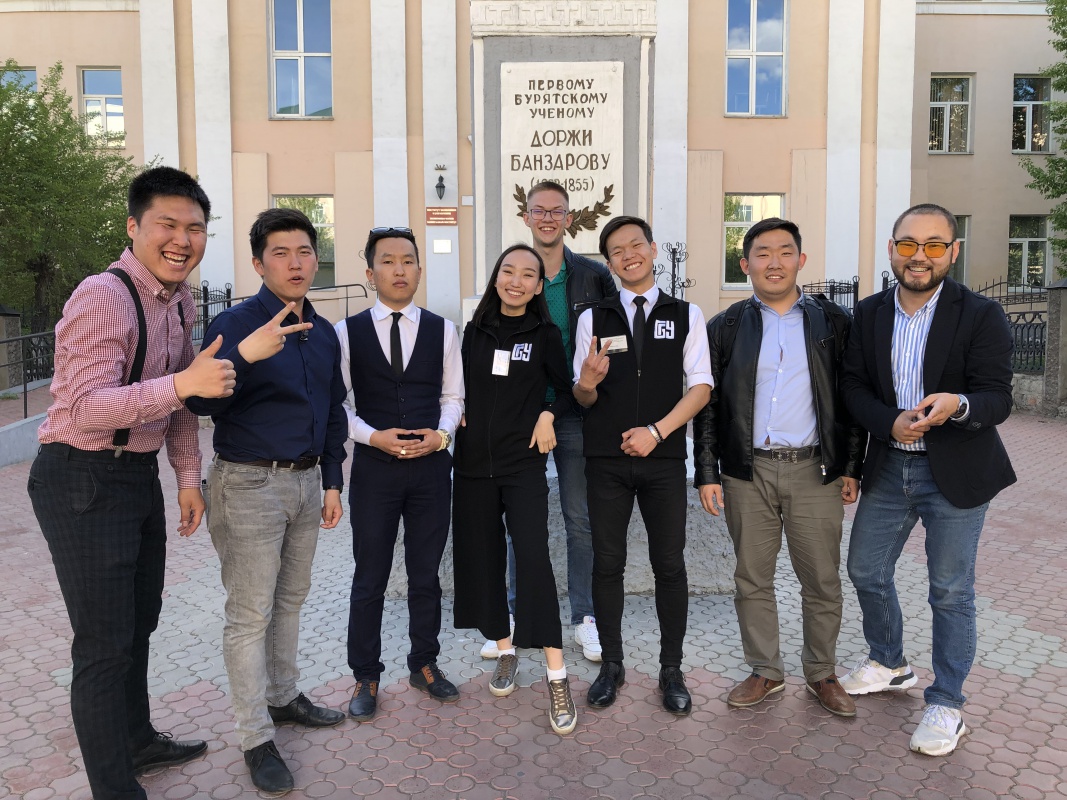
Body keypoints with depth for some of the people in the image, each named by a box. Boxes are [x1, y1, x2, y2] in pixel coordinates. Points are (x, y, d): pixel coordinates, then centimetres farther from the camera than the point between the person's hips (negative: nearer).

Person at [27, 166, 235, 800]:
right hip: (83, 480, -9)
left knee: (139, 622, 22)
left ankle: (138, 740, 42)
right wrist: (183, 383, -41)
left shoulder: (181, 300, 6)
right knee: (105, 644, -1)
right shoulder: (102, 298, -21)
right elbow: (85, 408, -29)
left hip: (139, 474, 9)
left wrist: (189, 477, 12)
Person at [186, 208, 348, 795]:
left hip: (306, 482, 7)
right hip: (250, 483, -6)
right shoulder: (234, 324, -12)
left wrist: (332, 481, 14)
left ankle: (283, 696, 37)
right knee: (249, 614, 2)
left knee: (291, 598, 19)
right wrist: (245, 355, -39)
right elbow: (202, 403, -23)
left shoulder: (324, 333, 8)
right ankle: (257, 740, 15)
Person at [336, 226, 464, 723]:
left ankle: (424, 665, 33)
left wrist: (441, 433, -11)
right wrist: (374, 437, -15)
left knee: (426, 574, 14)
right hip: (374, 465, -1)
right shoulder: (347, 332, -1)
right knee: (370, 579, 8)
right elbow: (338, 403, 0)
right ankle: (366, 677, 25)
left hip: (431, 464, 2)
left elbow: (453, 396, 7)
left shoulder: (442, 330, 4)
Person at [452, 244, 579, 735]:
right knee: (482, 558, 8)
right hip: (474, 460, 4)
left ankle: (556, 676, -6)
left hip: (524, 462, -3)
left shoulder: (545, 335, 0)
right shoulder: (474, 331, 7)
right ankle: (505, 651, 27)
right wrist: (456, 417, 1)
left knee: (533, 558, -13)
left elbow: (566, 391, 7)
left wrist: (548, 415, -10)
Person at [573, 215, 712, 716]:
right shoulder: (593, 319, 7)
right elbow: (584, 398, 6)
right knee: (607, 564, 7)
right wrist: (586, 383, -19)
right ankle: (611, 665, 23)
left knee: (669, 566, 5)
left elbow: (700, 387, 0)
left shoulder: (686, 315, 5)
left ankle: (671, 670, 20)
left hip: (663, 458, -1)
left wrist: (656, 431, -12)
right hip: (606, 459, 1)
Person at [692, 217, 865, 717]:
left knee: (822, 581, 8)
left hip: (815, 470, 0)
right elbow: (707, 406, 5)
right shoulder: (726, 329, 5)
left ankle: (821, 673, 28)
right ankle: (766, 671, 27)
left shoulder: (834, 323, 6)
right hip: (748, 472, 1)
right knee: (752, 579, 9)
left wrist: (851, 467, 1)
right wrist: (707, 474, 0)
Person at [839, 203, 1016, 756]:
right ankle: (889, 664, 40)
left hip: (956, 471, -4)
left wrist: (957, 405, -36)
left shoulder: (981, 315, -11)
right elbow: (852, 384, 1)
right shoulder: (869, 313, 2)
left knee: (951, 590, 6)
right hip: (888, 465, 4)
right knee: (866, 571, 14)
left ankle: (946, 705, 24)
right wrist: (891, 422, -18)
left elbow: (998, 398, -14)